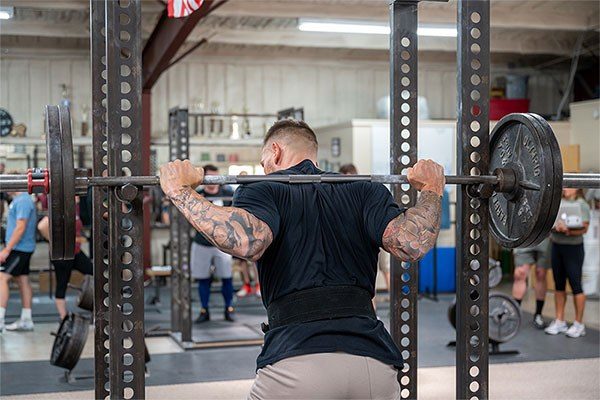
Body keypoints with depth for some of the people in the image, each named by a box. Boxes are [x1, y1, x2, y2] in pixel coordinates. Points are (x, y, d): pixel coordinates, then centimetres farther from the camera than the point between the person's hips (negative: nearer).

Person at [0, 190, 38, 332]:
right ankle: (26, 320, 16)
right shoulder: (17, 200, 15)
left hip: (19, 248, -10)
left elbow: (20, 228, -21)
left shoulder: (22, 201, -16)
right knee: (23, 280, 11)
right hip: (23, 248, 10)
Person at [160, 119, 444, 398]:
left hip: (295, 362, -3)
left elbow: (245, 241, -14)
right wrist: (431, 191, 18)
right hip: (375, 364, 4)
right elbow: (412, 244, -1)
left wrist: (180, 191, -2)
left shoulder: (264, 190, 8)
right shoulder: (365, 191, 16)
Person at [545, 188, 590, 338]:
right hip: (556, 246, 5)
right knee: (559, 285, 10)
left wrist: (568, 231, -26)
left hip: (573, 247, -5)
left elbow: (584, 228, -11)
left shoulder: (582, 205, -4)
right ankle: (559, 322, 18)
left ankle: (579, 324, 8)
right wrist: (555, 226, -15)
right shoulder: (557, 203, 9)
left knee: (575, 285, 0)